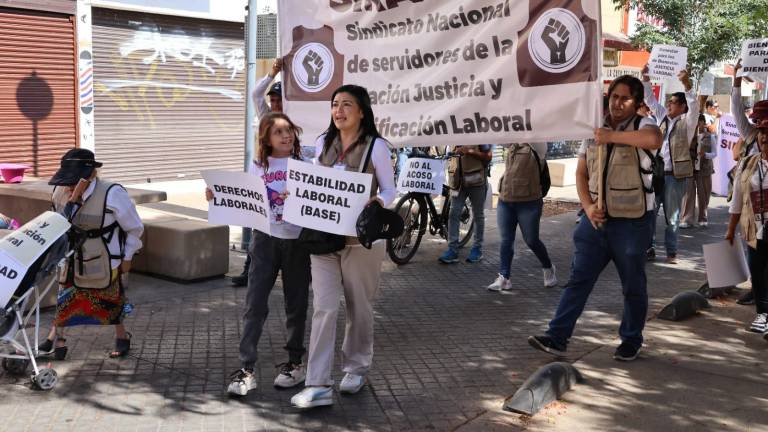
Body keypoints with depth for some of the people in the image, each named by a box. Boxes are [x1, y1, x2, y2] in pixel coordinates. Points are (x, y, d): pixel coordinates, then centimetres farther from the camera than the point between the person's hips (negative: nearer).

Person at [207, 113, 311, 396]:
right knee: (255, 305, -3)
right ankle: (246, 369, 1)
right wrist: (219, 197, -4)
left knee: (296, 304, 10)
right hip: (266, 238, 1)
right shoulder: (258, 166, 5)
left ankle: (295, 363, 24)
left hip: (297, 240, -1)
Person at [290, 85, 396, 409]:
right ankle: (318, 385, -3)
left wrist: (378, 203, -23)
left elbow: (389, 190, -2)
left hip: (361, 238, -3)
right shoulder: (322, 143, 7)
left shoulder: (376, 146, -6)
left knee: (359, 307, 11)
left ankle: (356, 367, 31)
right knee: (324, 307, -4)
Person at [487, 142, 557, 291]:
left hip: (529, 202, -5)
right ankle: (503, 278, 10)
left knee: (531, 240, 6)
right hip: (505, 201, 5)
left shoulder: (536, 146, -5)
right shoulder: (512, 146, 11)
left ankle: (548, 268, 30)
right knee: (506, 240, 6)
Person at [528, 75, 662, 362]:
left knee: (633, 286, 9)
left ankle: (631, 341, 25)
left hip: (631, 222, -4)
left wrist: (611, 137, -24)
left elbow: (654, 139, -32)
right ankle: (557, 338, 2)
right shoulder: (594, 129, 11)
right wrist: (588, 206, -6)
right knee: (578, 279, 1)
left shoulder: (642, 125, -5)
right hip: (596, 219, 4)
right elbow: (581, 174, 11)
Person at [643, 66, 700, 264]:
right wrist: (646, 78, 3)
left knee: (672, 216, 3)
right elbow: (650, 100, 13)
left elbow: (694, 105, -20)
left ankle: (671, 252, 11)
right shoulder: (663, 117, 10)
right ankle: (649, 248, 12)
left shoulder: (687, 122, -4)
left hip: (675, 175, -5)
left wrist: (686, 83, -32)